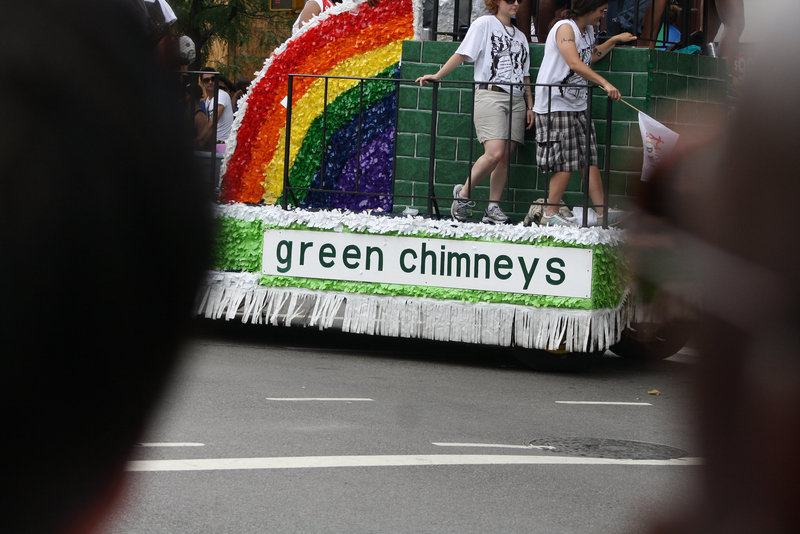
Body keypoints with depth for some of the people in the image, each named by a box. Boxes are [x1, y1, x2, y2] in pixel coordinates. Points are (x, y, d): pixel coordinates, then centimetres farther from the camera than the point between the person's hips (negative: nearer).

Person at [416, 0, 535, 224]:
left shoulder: (520, 36, 21)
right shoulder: (485, 24, 4)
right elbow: (462, 54, -1)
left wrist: (530, 106, 15)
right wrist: (437, 76, -9)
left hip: (516, 100, 6)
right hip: (490, 95, -6)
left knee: (505, 156, -2)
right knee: (495, 153, -19)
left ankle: (492, 207, 3)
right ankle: (463, 193, -1)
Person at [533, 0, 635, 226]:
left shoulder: (588, 31, 14)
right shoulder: (565, 28, -14)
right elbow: (575, 64, -27)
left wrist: (614, 40, 26)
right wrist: (605, 83, -34)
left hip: (578, 106, 9)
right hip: (555, 104, -9)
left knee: (590, 160, 3)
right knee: (565, 164, -9)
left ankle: (602, 213, 3)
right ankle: (550, 214, -1)